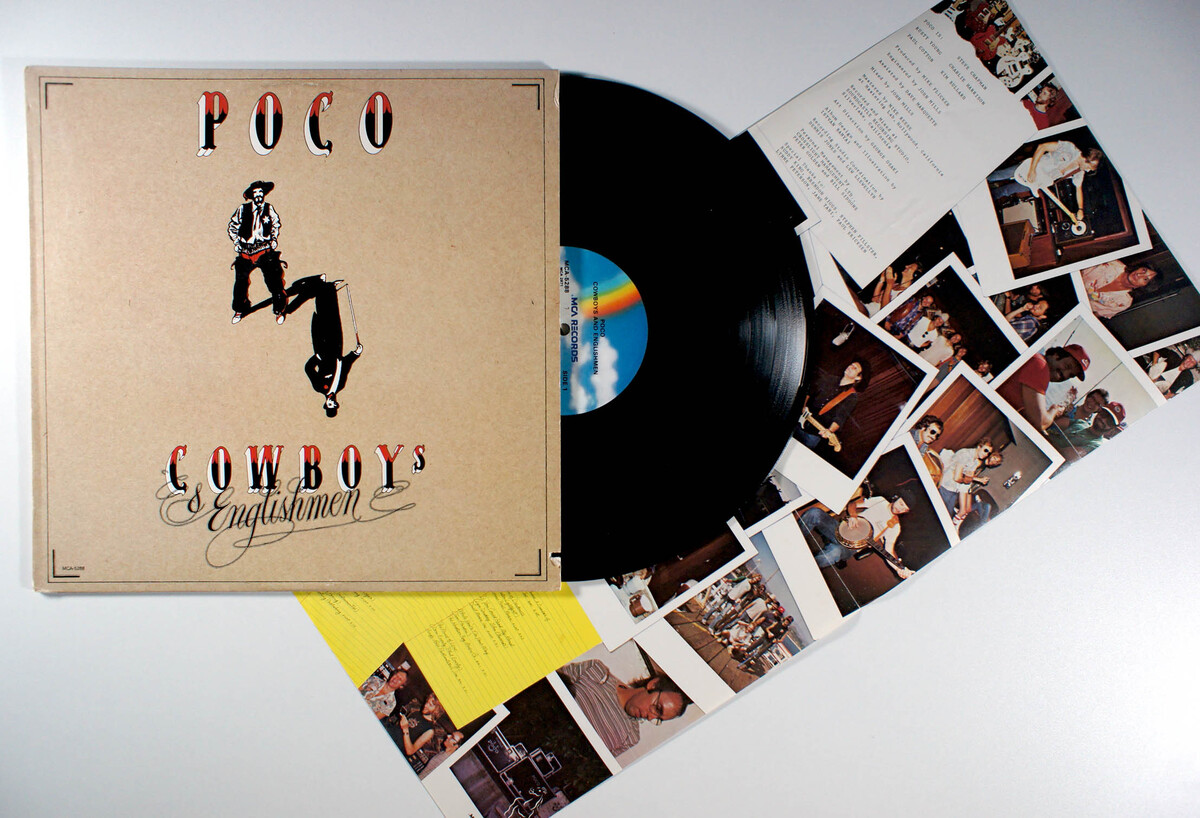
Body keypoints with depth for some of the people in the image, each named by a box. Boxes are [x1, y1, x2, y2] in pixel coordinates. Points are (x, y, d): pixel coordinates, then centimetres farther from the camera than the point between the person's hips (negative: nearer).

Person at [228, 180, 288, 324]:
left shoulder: (268, 208, 6)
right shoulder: (242, 210, 3)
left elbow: (276, 224, 20)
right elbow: (232, 226, 14)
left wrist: (273, 240, 9)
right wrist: (236, 242, 5)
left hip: (265, 250, -1)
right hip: (246, 251, 1)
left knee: (273, 279, -10)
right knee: (241, 281, 3)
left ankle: (280, 310, 5)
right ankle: (239, 310, 23)